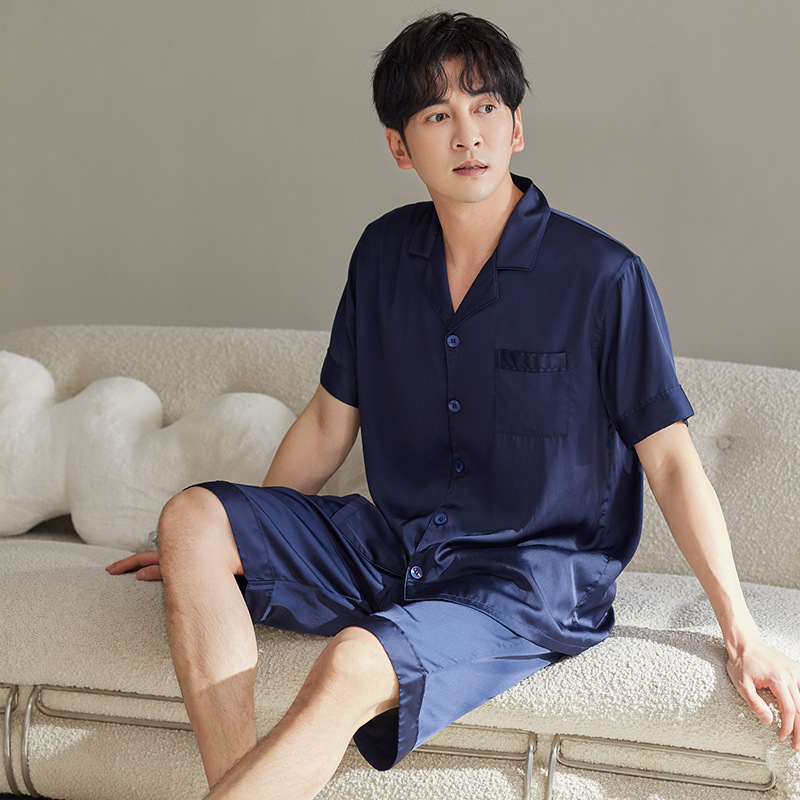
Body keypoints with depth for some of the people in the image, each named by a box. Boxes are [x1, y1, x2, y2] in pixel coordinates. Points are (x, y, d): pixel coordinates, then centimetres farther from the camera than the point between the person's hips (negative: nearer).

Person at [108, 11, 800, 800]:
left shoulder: (603, 277, -10)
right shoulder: (384, 254, 6)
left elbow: (670, 460, -8)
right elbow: (329, 421, 16)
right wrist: (239, 544, 20)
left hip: (533, 577, -6)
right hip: (390, 549, 6)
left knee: (353, 667, -34)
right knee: (192, 518, -13)